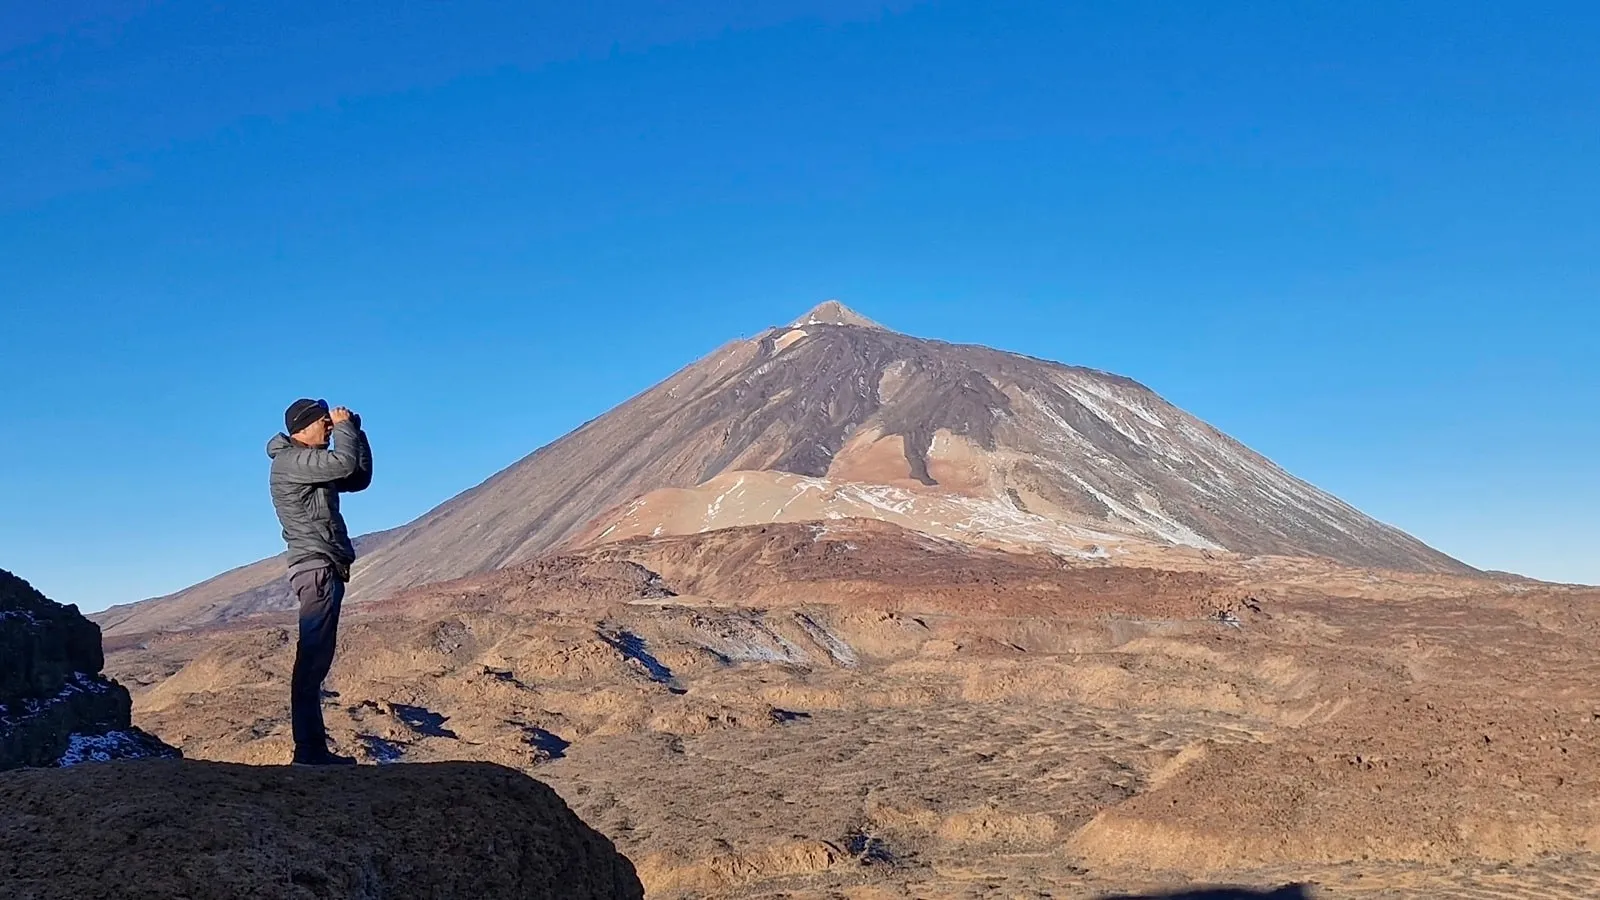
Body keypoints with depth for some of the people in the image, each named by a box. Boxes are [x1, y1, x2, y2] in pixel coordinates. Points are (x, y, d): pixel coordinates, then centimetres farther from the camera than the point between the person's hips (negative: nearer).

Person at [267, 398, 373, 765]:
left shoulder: (315, 463, 22)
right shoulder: (290, 461, -9)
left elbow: (359, 477, 23)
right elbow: (344, 462, -22)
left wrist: (354, 431, 14)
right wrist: (344, 426, -5)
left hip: (326, 569, 11)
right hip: (316, 567, -11)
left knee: (316, 660, 10)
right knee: (312, 659, -14)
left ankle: (314, 746, 13)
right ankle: (308, 748, -17)